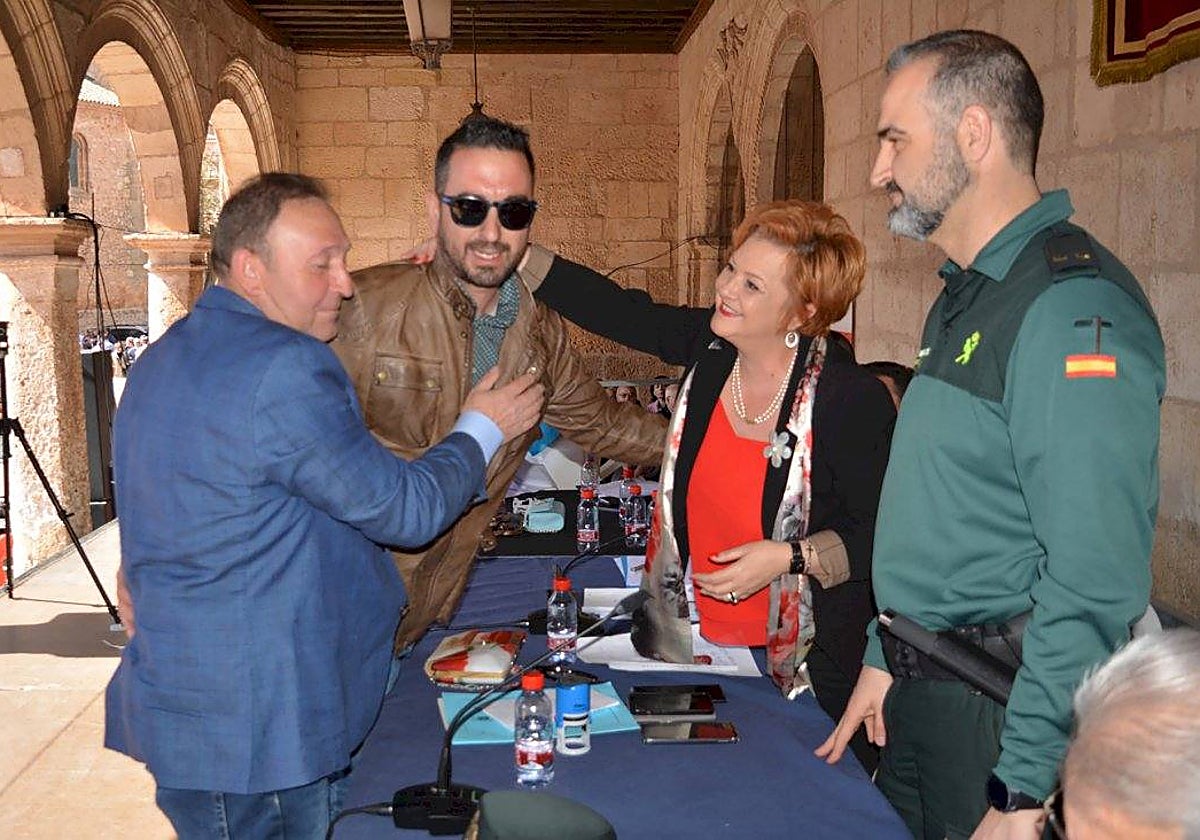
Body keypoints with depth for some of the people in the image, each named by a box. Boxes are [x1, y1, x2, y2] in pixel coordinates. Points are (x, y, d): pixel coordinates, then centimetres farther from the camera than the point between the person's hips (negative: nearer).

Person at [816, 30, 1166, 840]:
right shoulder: (964, 295, 11)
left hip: (1000, 709, -9)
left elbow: (1094, 583, -26)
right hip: (919, 694, 9)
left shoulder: (1072, 304, -22)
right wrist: (884, 659, 15)